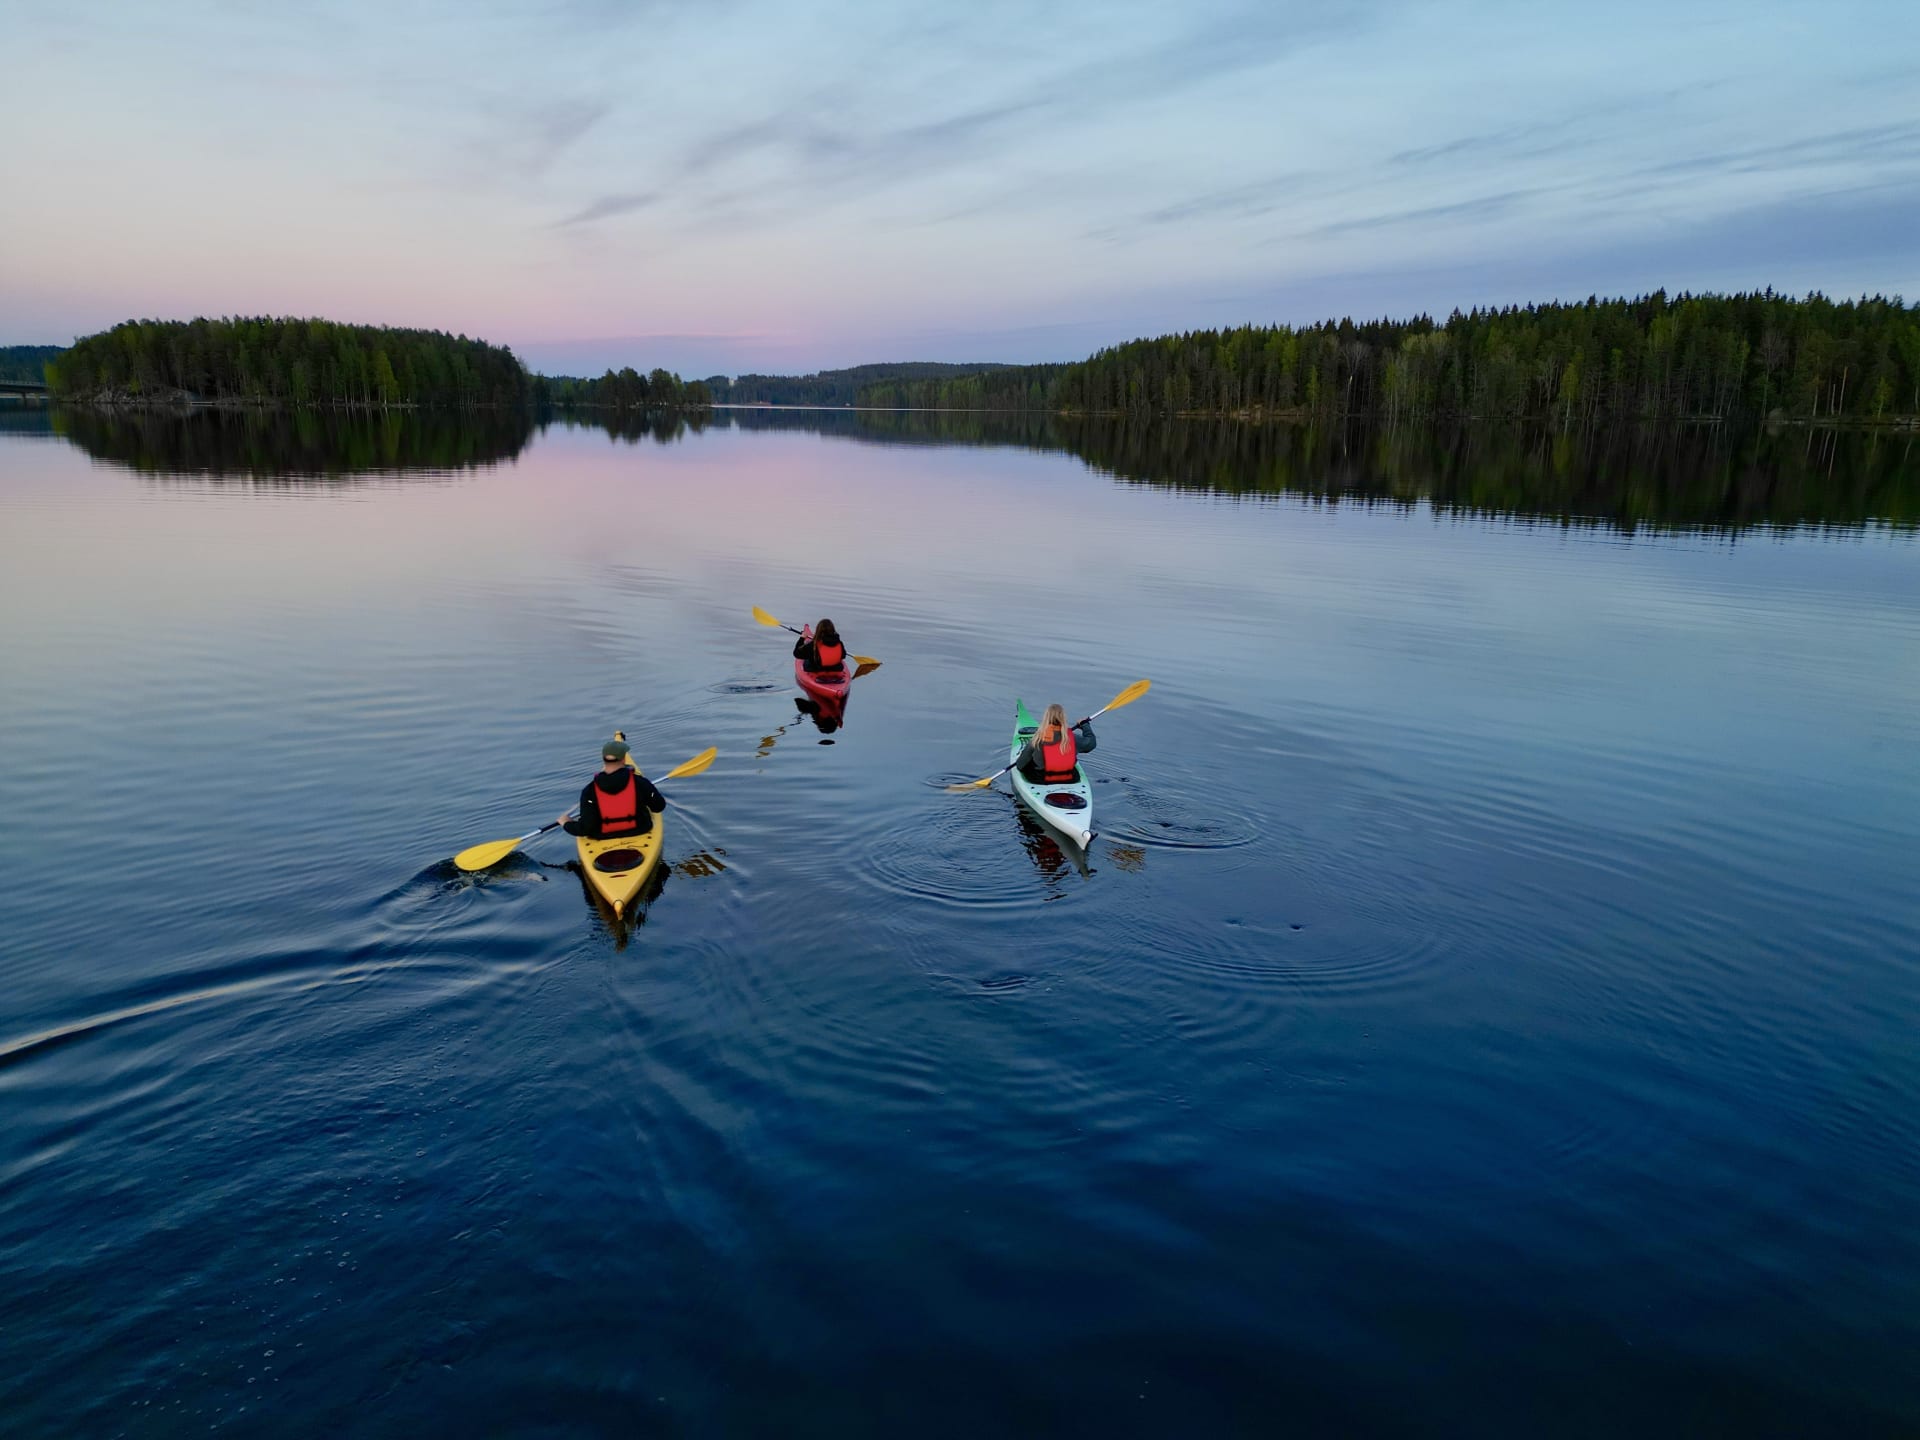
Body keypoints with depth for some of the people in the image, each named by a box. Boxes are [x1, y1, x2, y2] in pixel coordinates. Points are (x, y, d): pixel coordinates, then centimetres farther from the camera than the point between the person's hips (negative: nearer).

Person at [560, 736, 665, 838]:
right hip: (638, 833, 0)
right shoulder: (640, 783, -21)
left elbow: (585, 829, -21)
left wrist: (566, 823, 0)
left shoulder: (590, 791, -22)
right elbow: (659, 806, -6)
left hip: (603, 839, 0)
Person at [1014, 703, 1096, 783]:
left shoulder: (1037, 740, -15)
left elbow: (1020, 765, -5)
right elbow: (1091, 743, 8)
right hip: (1068, 781, 3)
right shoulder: (1072, 738, -12)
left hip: (1041, 781, -2)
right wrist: (1085, 725, 23)